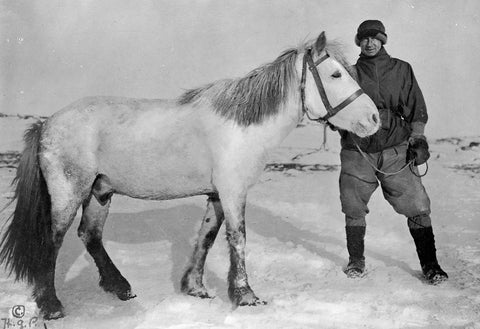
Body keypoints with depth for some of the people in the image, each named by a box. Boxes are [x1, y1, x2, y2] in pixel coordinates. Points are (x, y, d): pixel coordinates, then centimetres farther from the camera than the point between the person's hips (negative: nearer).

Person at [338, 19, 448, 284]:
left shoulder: (402, 70, 8)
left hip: (395, 151, 0)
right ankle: (356, 261, 25)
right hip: (357, 153, 1)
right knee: (354, 209, 6)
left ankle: (429, 265, 8)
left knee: (417, 207, -3)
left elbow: (415, 108, 10)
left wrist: (418, 139, 2)